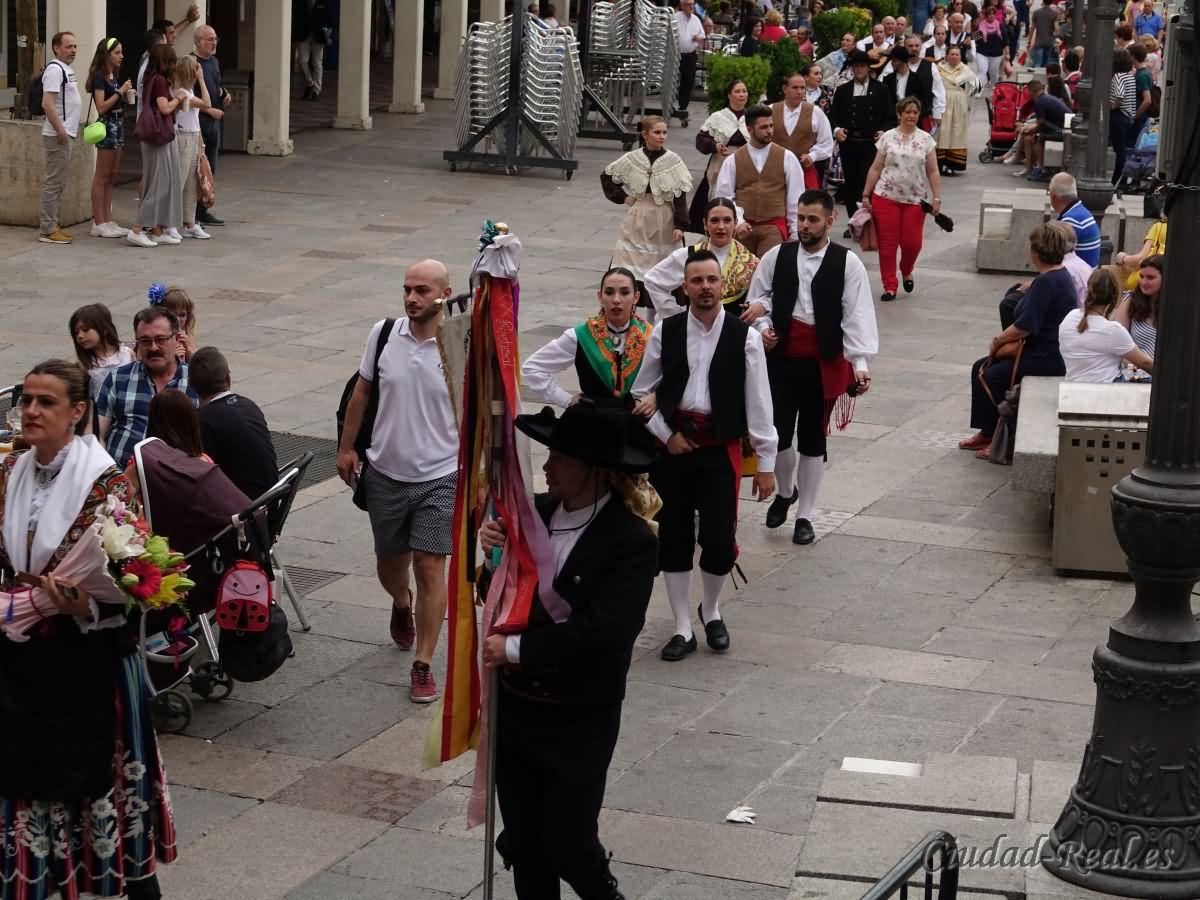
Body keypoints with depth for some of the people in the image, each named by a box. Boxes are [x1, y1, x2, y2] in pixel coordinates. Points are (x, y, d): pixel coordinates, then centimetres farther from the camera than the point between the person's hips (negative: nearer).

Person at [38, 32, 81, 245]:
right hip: (58, 136, -10)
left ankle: (53, 225, 19)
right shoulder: (55, 69, -14)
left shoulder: (65, 69, 17)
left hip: (65, 134, 10)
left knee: (59, 183, 14)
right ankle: (48, 230, -6)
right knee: (53, 183, -7)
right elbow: (47, 103, -22)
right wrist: (60, 130, -23)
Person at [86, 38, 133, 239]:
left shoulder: (113, 76, 14)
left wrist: (126, 93, 10)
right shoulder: (99, 77, -12)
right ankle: (98, 224, -1)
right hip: (106, 126, -9)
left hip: (117, 126, 9)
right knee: (102, 177, -4)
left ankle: (107, 221, 15)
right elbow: (101, 107, -19)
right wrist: (120, 91, -18)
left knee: (111, 177, 11)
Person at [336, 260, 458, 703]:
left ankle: (423, 666, 1)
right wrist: (347, 447, 10)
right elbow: (362, 392, 9)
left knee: (430, 567, -8)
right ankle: (402, 604, 53)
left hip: (440, 476, -3)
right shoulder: (383, 334, -3)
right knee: (390, 563, 17)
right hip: (385, 472, 3)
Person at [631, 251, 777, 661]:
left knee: (719, 539, -3)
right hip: (672, 446, 2)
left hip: (721, 448, -2)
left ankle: (711, 611, 26)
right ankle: (683, 629, 19)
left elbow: (758, 403, -3)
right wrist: (666, 435, -3)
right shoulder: (665, 333, 0)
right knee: (673, 536, 6)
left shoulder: (745, 338, -5)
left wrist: (765, 462, -3)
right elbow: (641, 392, 8)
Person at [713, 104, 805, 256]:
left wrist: (795, 232, 3)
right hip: (742, 228, 1)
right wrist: (738, 221, -8)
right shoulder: (733, 160, 5)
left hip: (774, 227, -1)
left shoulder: (787, 158, 3)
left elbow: (796, 198, 5)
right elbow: (724, 196, 5)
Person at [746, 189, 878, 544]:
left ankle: (805, 516, 20)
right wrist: (763, 326, -7)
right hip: (781, 358, 2)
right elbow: (758, 297, 12)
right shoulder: (777, 257, 1)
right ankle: (785, 491, 31)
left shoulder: (847, 263, -6)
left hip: (823, 364, -2)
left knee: (813, 440, 8)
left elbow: (857, 315, -10)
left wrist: (860, 363, -17)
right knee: (777, 434, -1)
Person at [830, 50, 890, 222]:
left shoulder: (879, 90, 8)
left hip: (871, 143, -3)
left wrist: (882, 131, -10)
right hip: (848, 143, 3)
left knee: (867, 182, -11)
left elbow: (887, 116, 7)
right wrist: (836, 129, -8)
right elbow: (834, 116, 11)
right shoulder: (842, 90, 12)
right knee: (850, 182, 6)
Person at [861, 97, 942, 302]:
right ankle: (889, 287, 8)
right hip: (886, 198, 0)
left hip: (915, 200, 0)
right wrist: (866, 195, 2)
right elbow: (875, 169, 5)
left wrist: (937, 198, -3)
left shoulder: (925, 139, 4)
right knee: (887, 243, -1)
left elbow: (933, 172, 4)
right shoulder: (887, 137, 3)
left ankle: (906, 272, 29)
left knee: (912, 243, -2)